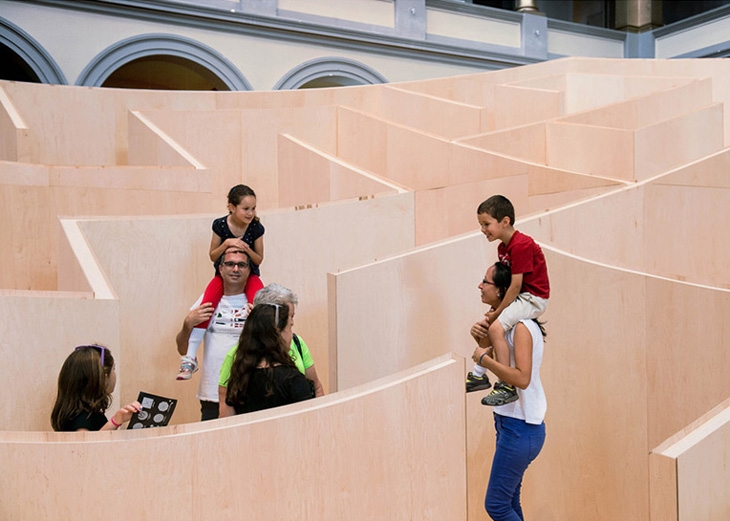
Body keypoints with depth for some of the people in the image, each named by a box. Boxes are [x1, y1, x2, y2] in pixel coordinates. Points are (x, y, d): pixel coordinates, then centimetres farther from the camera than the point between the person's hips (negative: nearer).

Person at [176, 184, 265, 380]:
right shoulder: (220, 225, -11)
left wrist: (247, 249, -22)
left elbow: (259, 259, 0)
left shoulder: (256, 228, -10)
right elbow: (212, 256, -3)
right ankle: (189, 358, -19)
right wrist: (226, 244, -22)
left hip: (249, 275, 0)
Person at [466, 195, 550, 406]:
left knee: (496, 327, -24)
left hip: (533, 298, -11)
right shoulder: (503, 247, 9)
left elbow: (515, 285, -23)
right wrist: (494, 310, -1)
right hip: (521, 296, 11)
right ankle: (479, 375, 28)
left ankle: (507, 387, -22)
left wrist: (497, 312, -16)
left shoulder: (521, 246, -22)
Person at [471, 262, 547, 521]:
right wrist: (481, 337, -1)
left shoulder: (521, 327, -19)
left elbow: (522, 378, -29)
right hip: (510, 422, 10)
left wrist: (485, 359, -23)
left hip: (520, 428, -10)